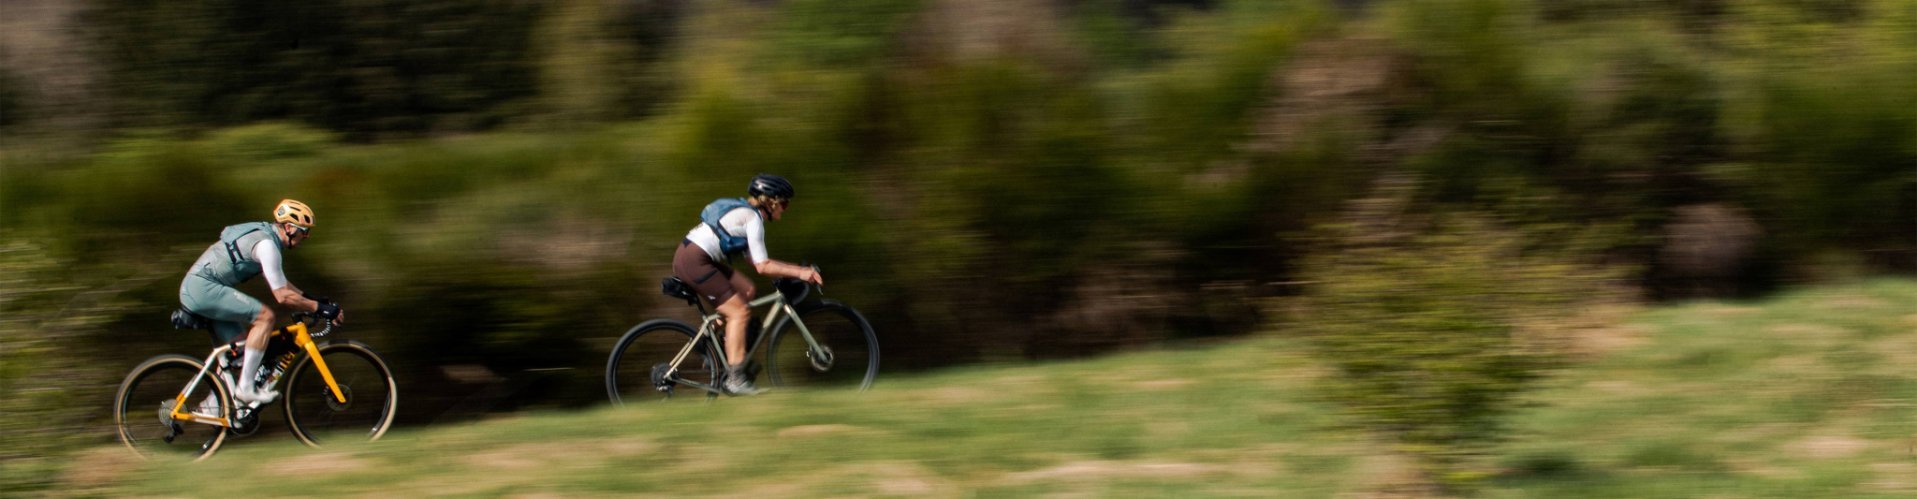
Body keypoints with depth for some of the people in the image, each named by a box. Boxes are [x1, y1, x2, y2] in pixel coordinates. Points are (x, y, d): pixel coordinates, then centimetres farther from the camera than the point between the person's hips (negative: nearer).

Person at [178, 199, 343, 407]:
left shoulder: (264, 233, 15)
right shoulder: (267, 244, -18)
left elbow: (281, 283, 26)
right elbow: (282, 295, -21)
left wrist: (311, 299, 19)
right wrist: (319, 308, -17)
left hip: (195, 289, 11)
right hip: (203, 288, -11)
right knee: (265, 316, -19)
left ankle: (213, 405, 25)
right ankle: (246, 387, -17)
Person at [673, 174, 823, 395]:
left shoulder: (744, 212, 19)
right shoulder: (753, 218, -10)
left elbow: (756, 261, 19)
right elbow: (762, 267, -15)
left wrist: (797, 269, 15)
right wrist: (798, 273, -11)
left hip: (688, 256, 10)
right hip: (694, 262, -10)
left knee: (748, 291, 12)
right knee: (740, 312, -8)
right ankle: (734, 379, -8)